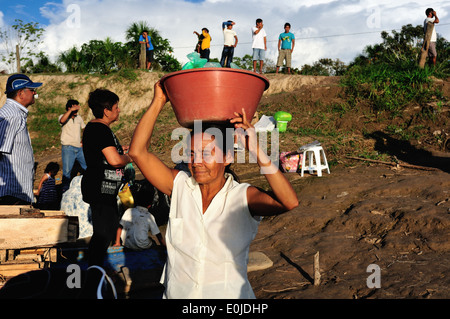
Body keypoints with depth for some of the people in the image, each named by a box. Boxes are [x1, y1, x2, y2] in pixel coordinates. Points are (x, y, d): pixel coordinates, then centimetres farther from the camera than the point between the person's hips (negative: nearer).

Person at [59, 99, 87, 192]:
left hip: (79, 148, 5)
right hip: (68, 148, -5)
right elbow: (62, 120, -29)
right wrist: (71, 110, -30)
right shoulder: (63, 117, -3)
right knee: (67, 171, -4)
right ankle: (65, 190, 7)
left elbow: (85, 128, 25)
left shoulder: (78, 118, 12)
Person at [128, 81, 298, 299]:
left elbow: (289, 203, -27)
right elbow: (137, 152, -11)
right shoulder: (179, 186, -5)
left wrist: (256, 151, -30)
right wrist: (158, 102, -15)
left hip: (229, 294, -4)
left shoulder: (243, 197, -11)